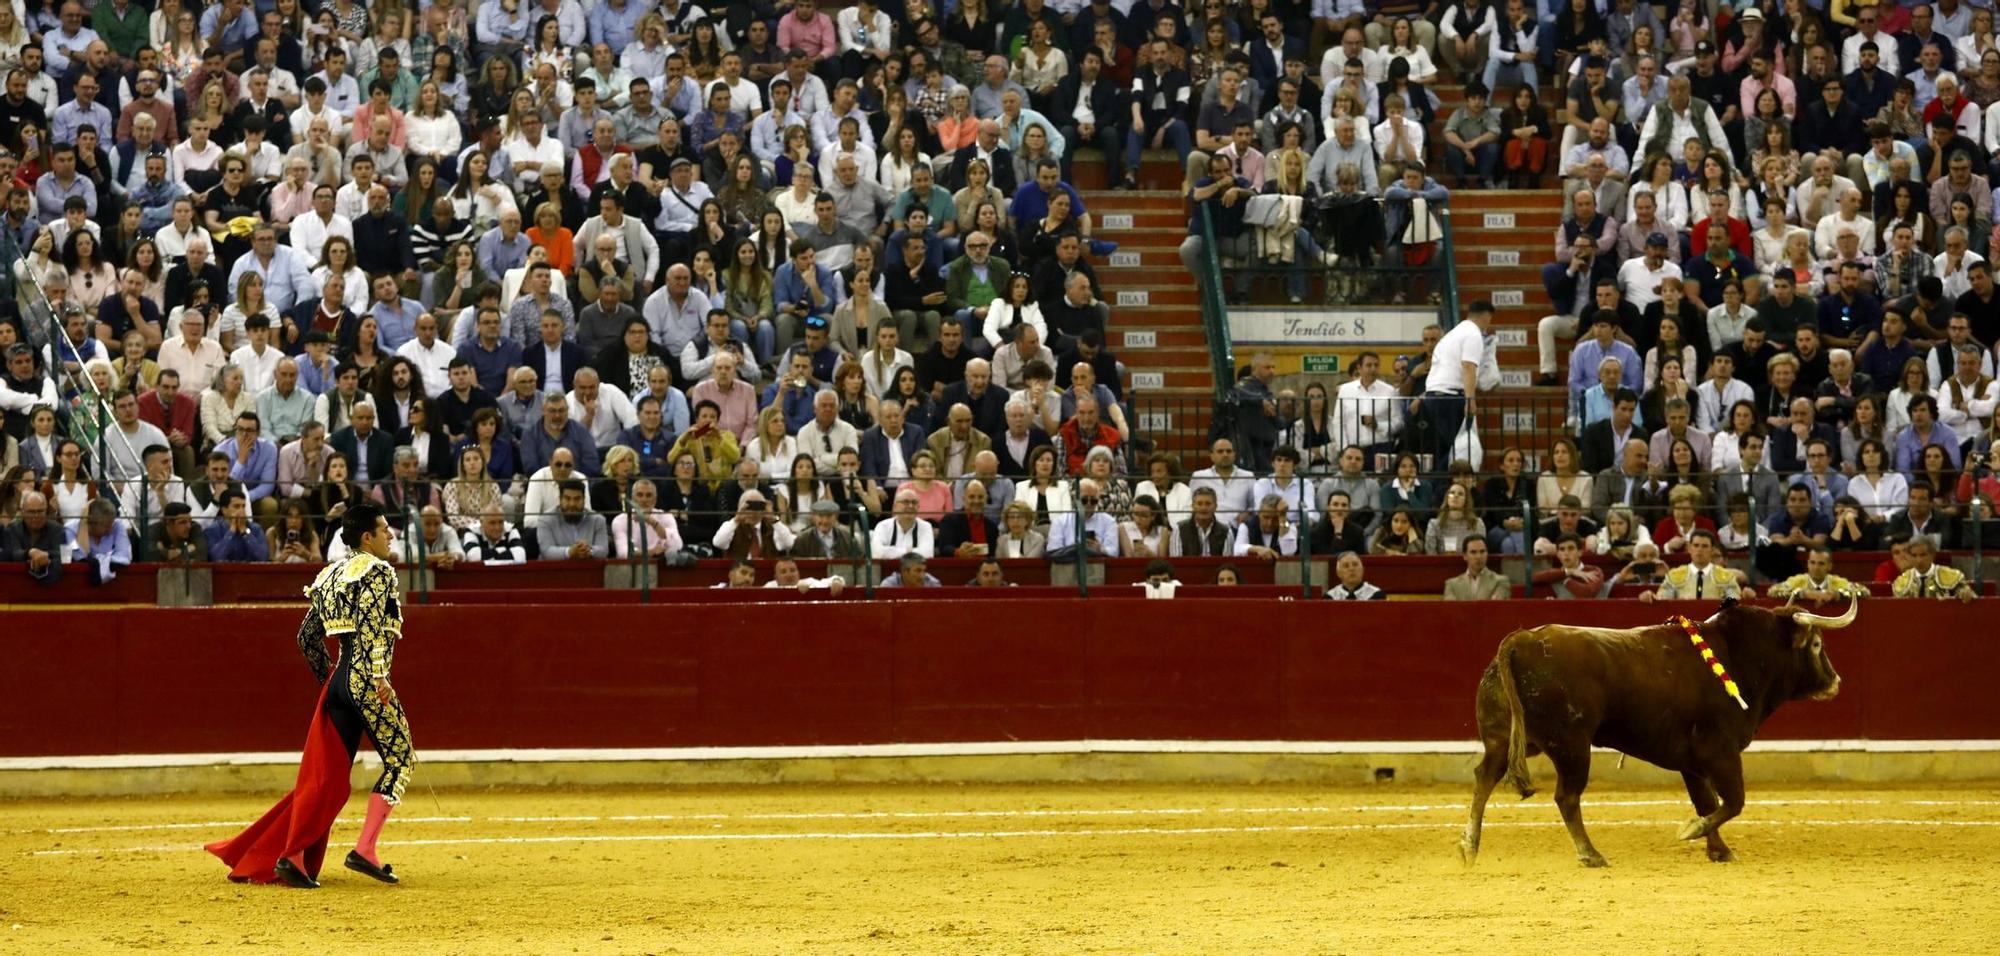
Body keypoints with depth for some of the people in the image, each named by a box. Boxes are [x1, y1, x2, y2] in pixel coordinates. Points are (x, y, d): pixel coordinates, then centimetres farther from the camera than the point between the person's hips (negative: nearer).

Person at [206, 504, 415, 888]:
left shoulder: (331, 575, 18)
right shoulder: (378, 571, -6)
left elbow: (308, 636, 21)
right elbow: (369, 622, -22)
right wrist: (379, 675, -27)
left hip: (338, 681, 8)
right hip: (366, 680, -8)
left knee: (327, 777, 10)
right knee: (400, 759, 3)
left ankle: (290, 856, 4)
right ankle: (365, 851, -5)